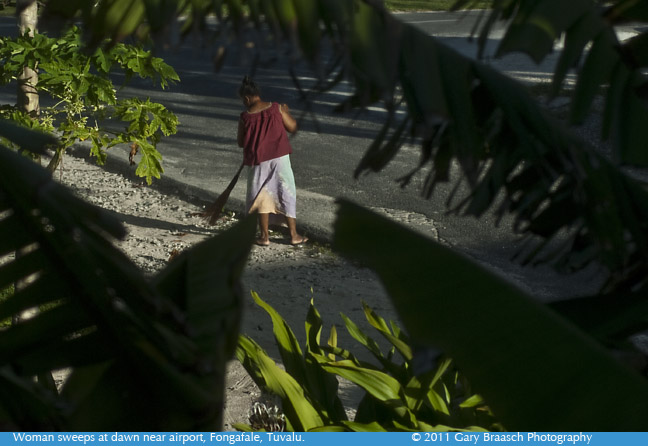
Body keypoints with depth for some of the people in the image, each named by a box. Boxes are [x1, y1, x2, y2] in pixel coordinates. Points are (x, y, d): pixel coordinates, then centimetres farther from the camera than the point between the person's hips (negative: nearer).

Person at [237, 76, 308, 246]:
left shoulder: (245, 117, -8)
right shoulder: (276, 108, -5)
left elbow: (241, 142, 2)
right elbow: (293, 128, 2)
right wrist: (286, 112, 17)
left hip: (258, 161, -1)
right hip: (279, 158, 1)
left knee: (262, 196, 13)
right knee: (286, 194, 10)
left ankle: (264, 235, 13)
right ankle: (293, 234, 14)